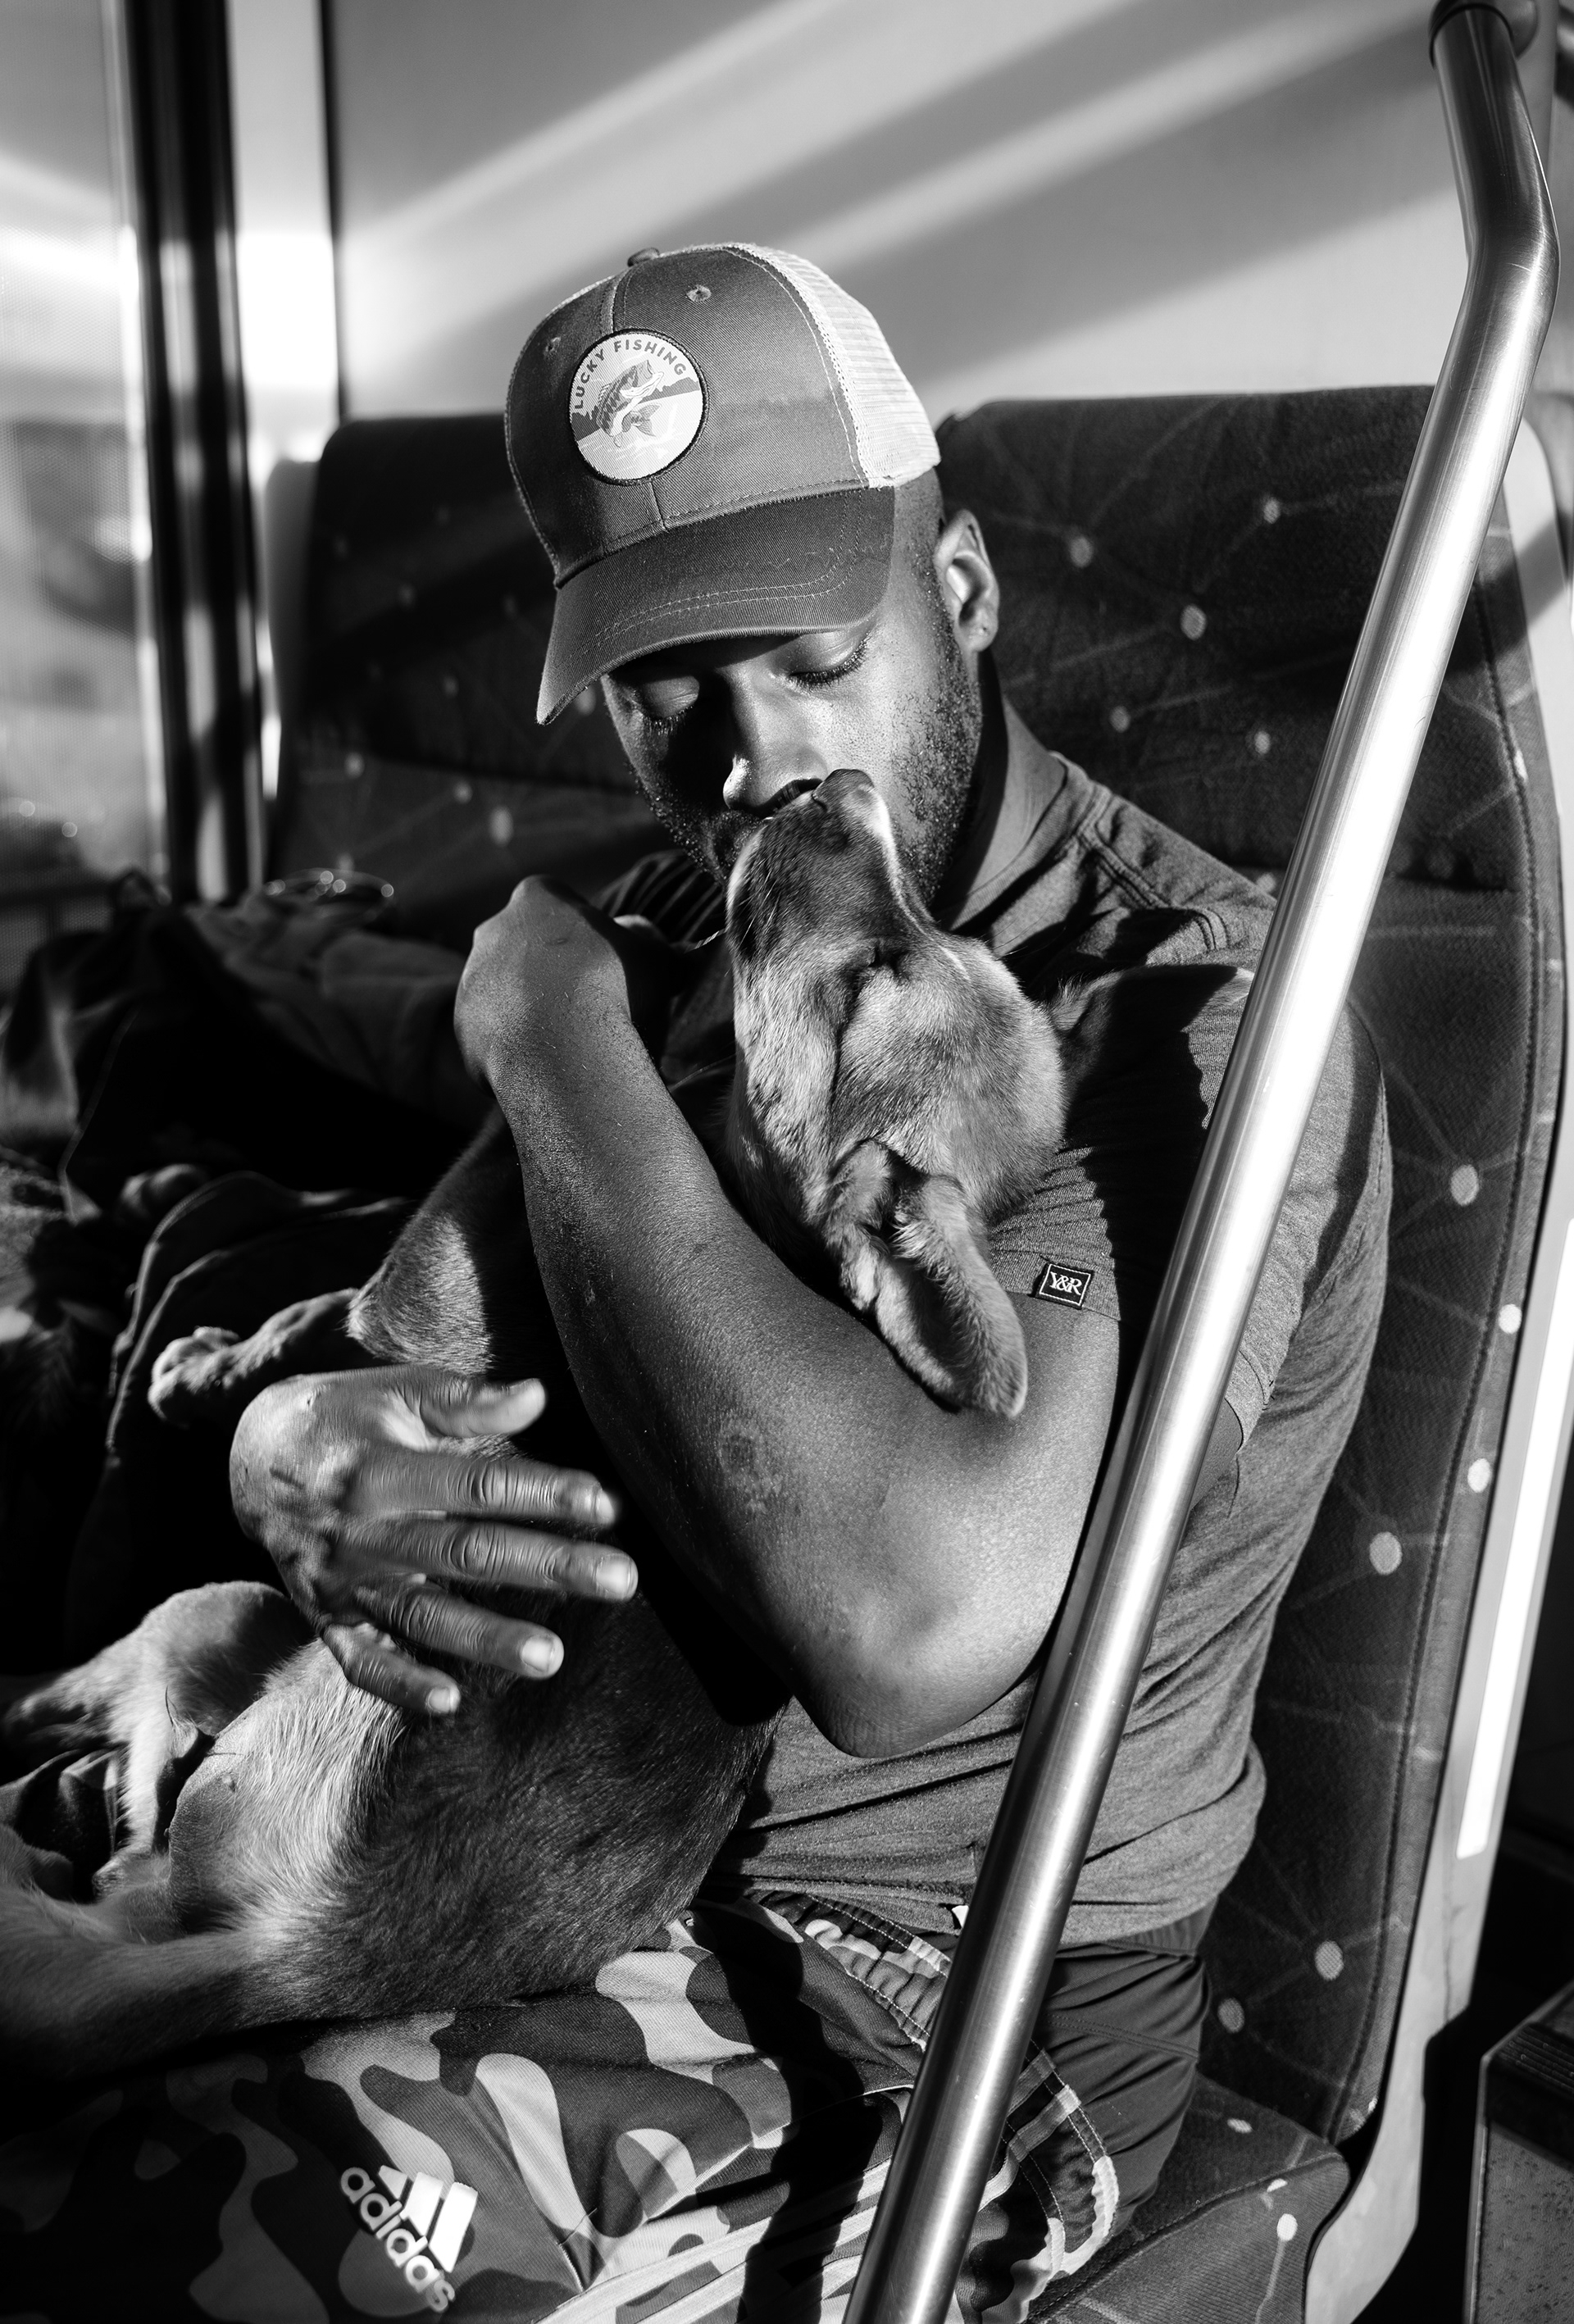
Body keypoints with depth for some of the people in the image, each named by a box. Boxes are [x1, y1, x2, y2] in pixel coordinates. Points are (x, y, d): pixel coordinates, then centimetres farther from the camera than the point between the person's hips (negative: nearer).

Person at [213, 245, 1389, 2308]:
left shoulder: (1192, 1007, -21)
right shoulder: (678, 938, 2)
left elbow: (907, 1628, -35)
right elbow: (364, 1325, 4)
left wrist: (564, 1046, -25)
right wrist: (288, 1447, -21)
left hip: (944, 2010, -6)